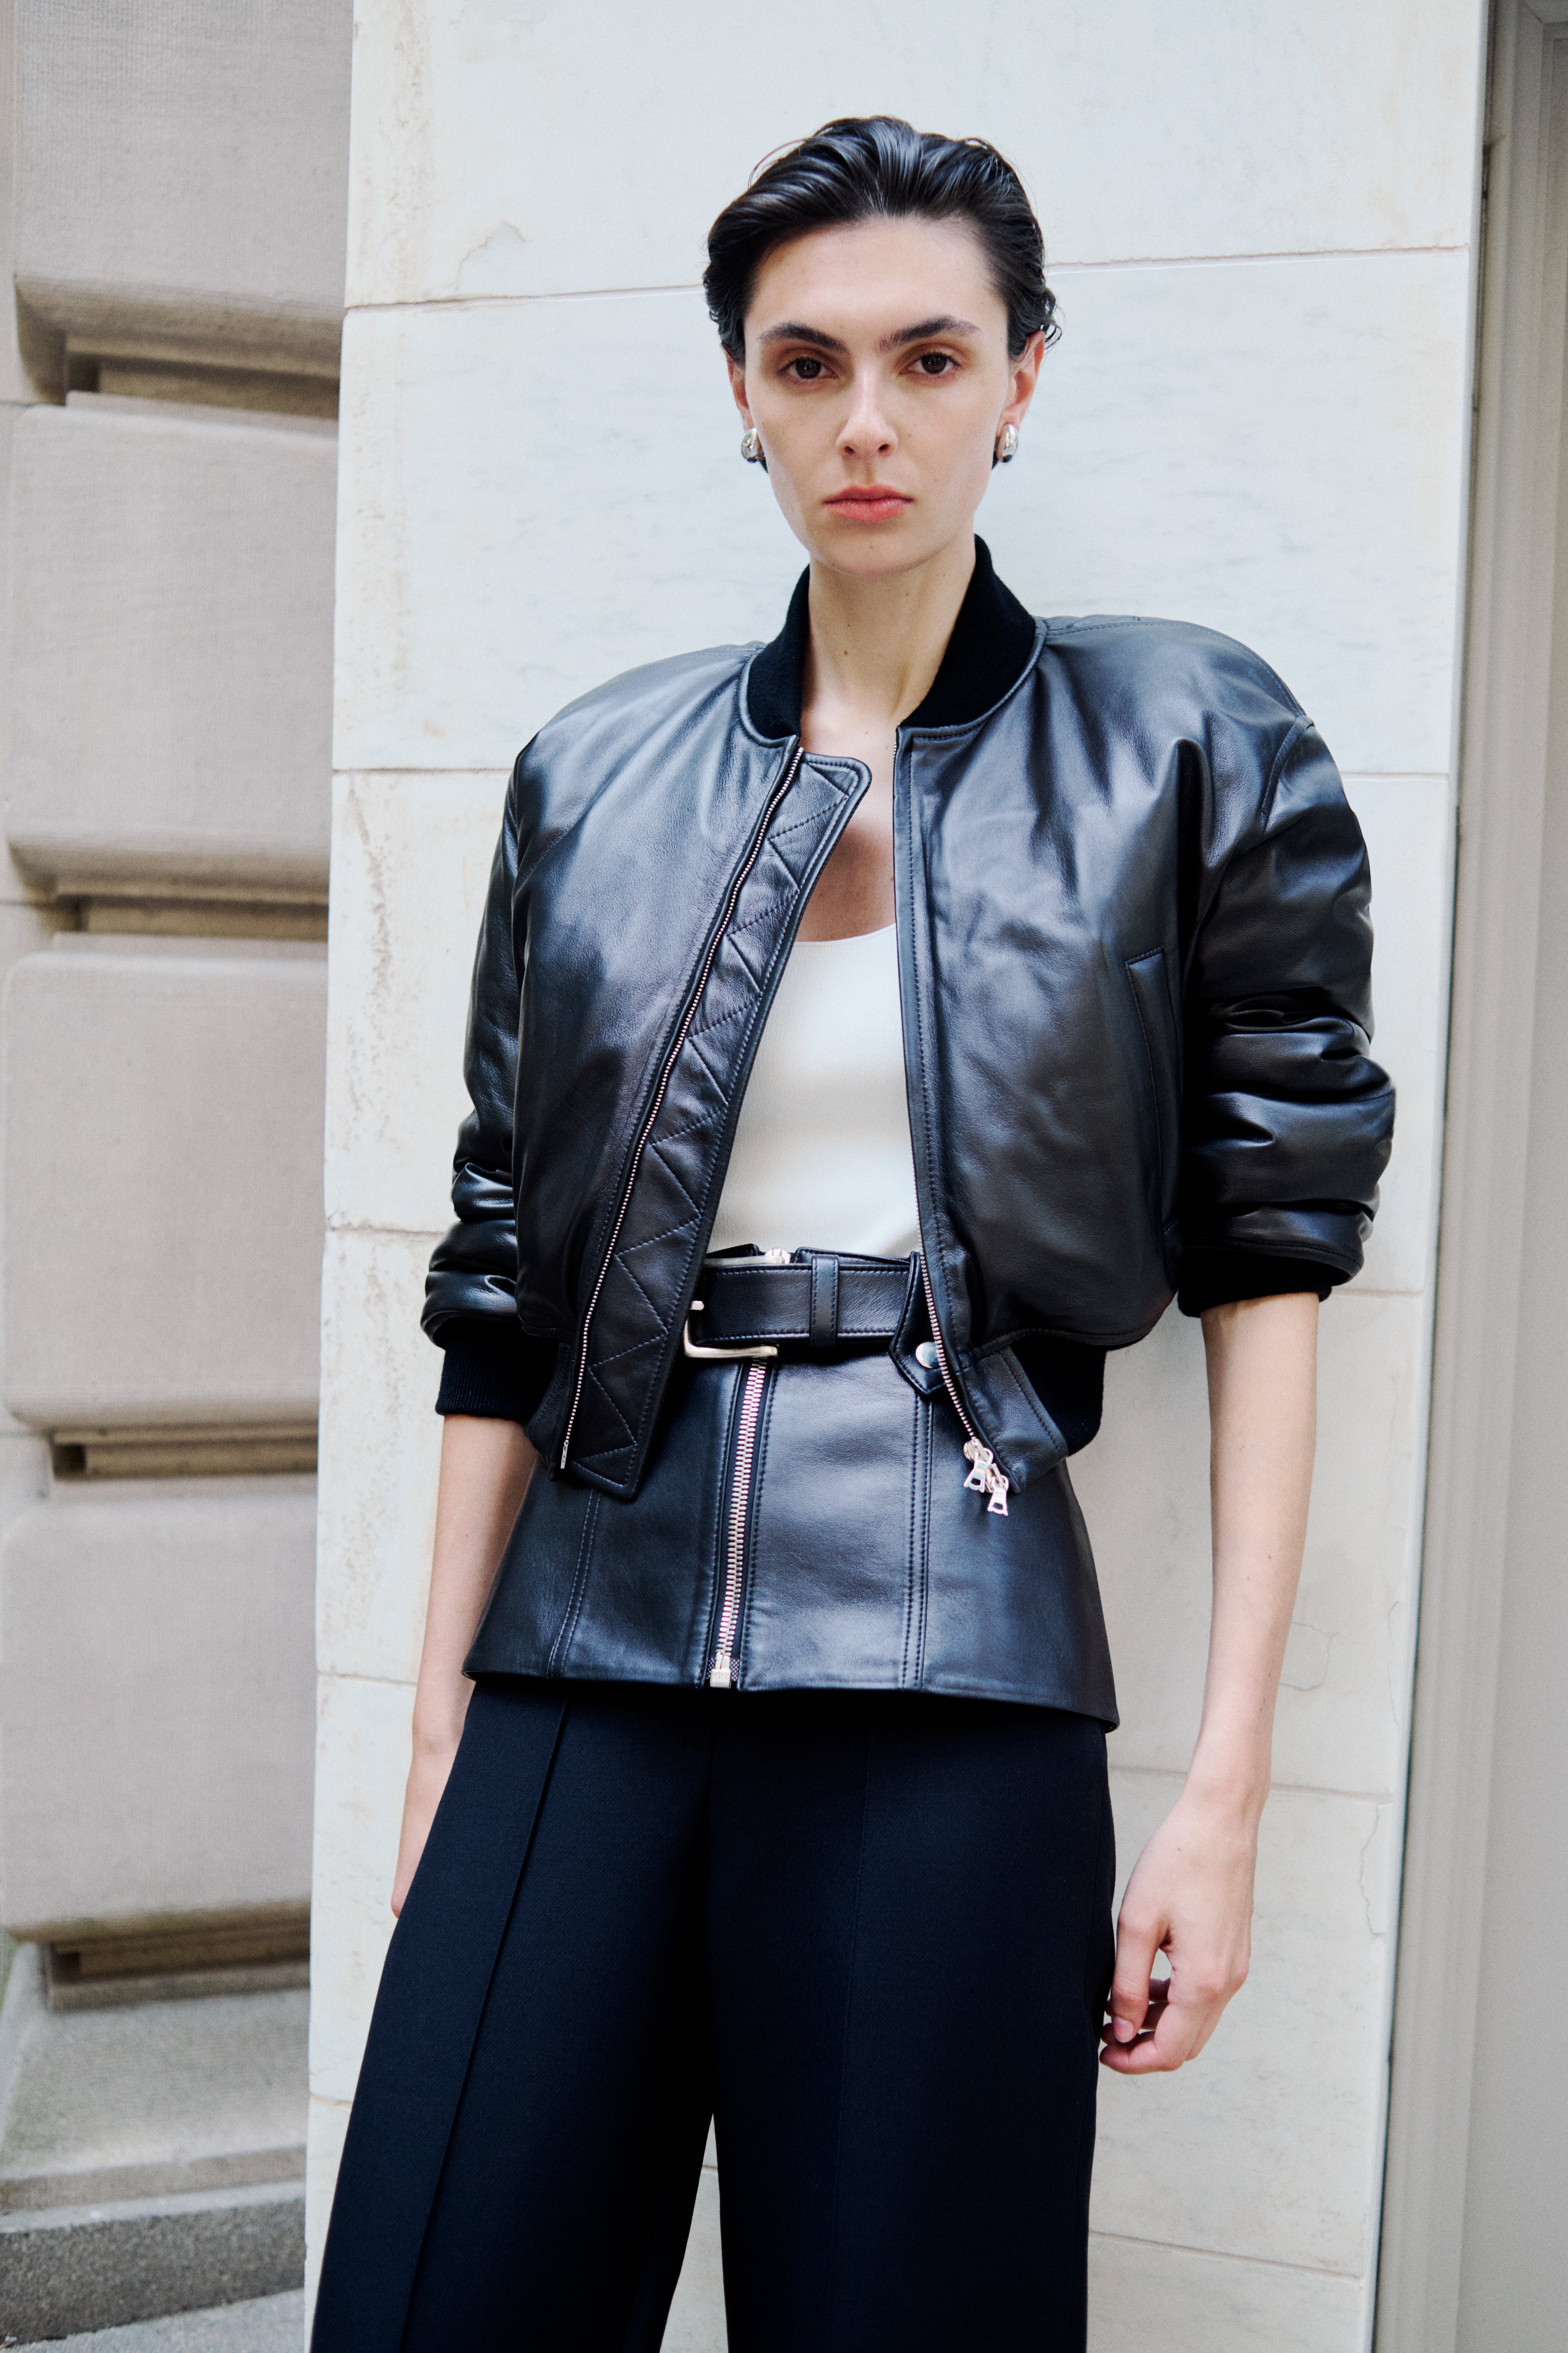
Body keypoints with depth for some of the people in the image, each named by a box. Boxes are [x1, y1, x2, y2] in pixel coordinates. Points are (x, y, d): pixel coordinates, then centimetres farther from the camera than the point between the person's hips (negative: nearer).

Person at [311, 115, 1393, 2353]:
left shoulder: (1182, 749, 3)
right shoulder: (598, 774, 10)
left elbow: (1269, 1261, 0)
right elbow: (501, 1287, 11)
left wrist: (1227, 1785, -5)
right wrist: (440, 1726, 9)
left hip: (947, 1663, -2)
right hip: (590, 1660, 3)